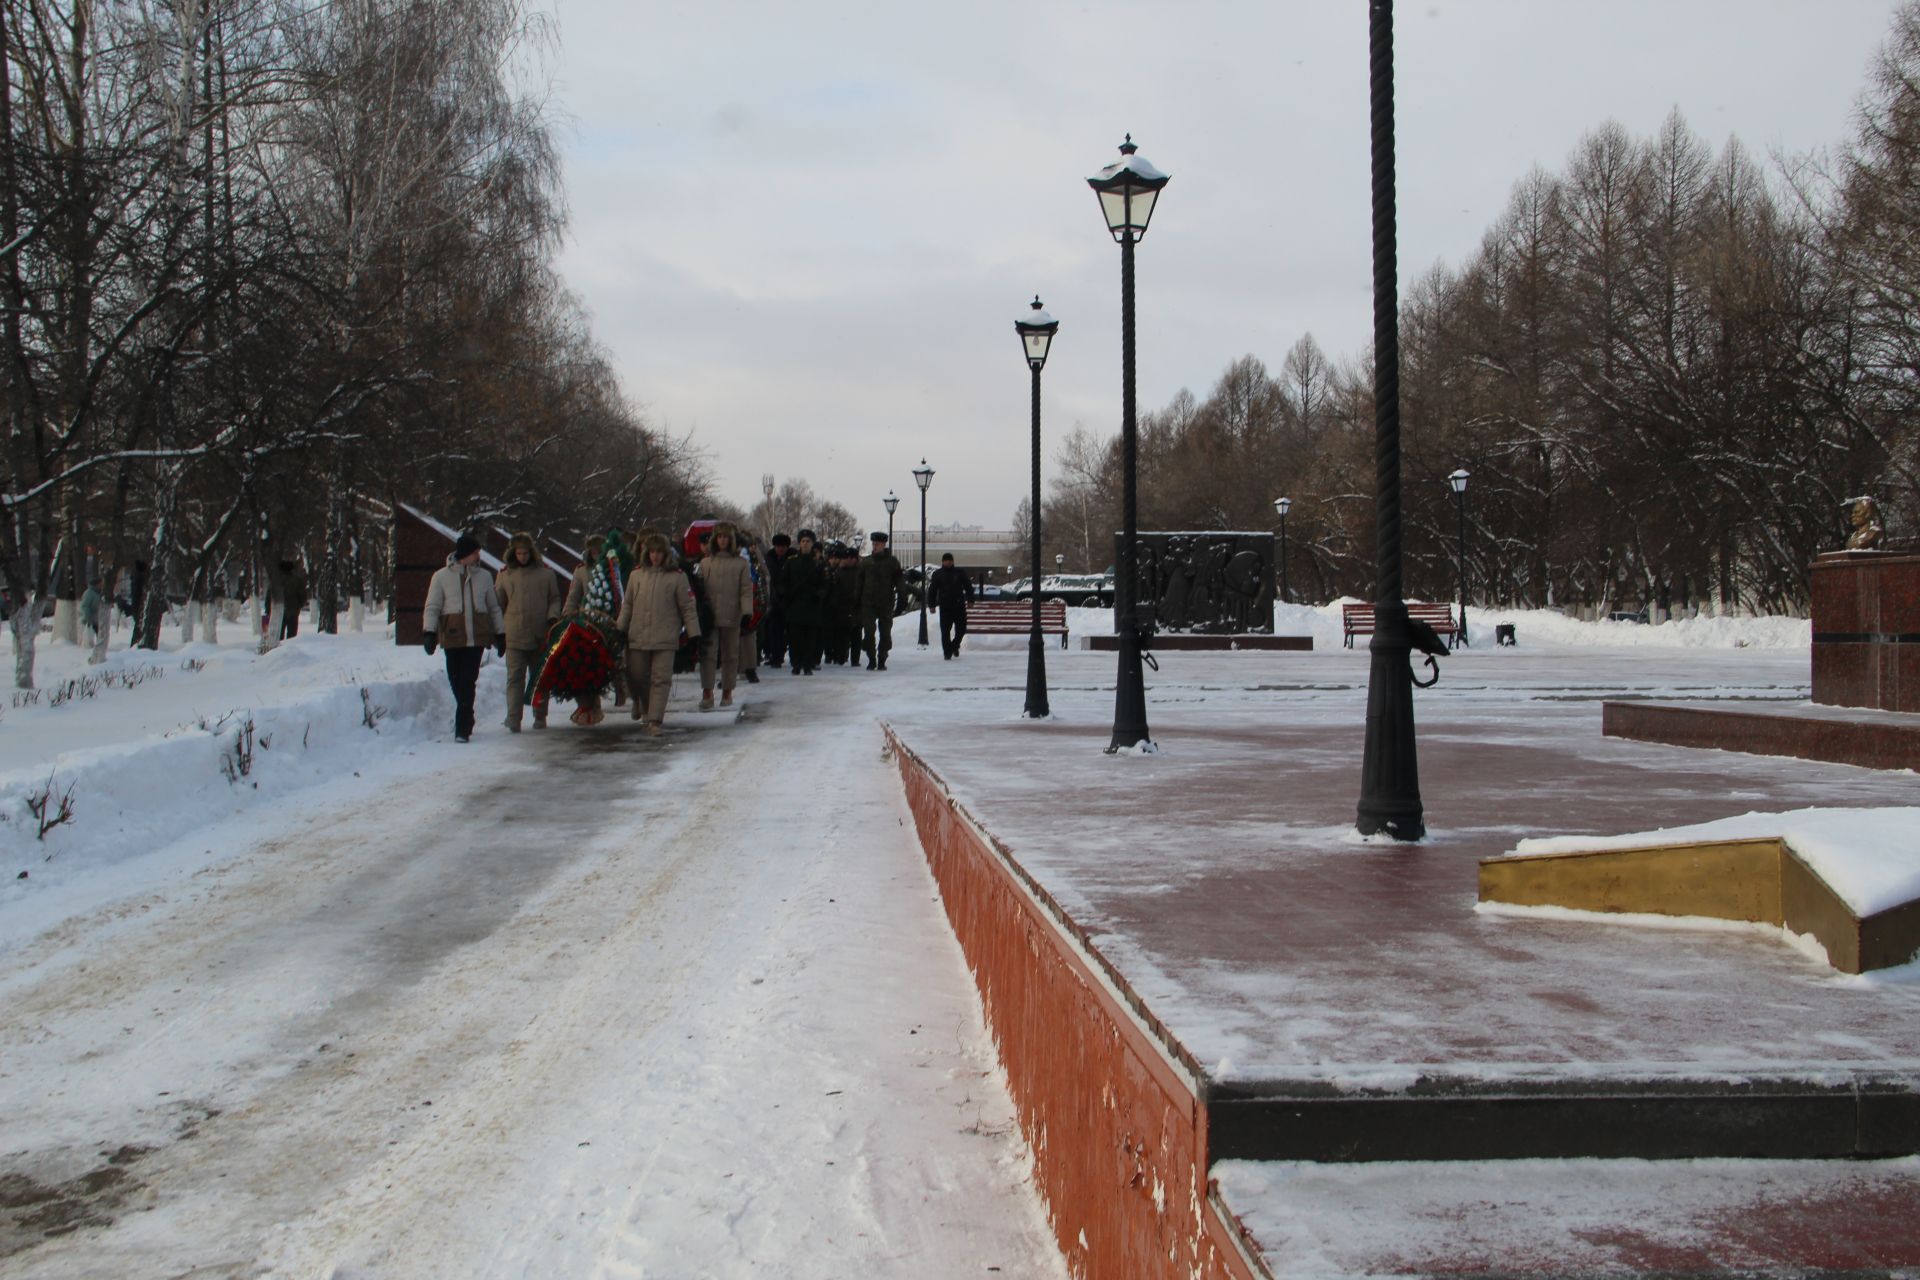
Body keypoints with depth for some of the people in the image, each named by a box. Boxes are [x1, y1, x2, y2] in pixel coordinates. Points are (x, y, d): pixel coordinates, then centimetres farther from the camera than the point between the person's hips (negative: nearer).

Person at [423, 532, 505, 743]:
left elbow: (494, 608, 18)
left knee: (468, 682, -8)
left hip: (477, 638, 0)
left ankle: (462, 728, -9)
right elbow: (432, 607, 3)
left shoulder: (484, 576, 10)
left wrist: (500, 634, 16)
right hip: (452, 637, 0)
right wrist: (430, 632, -8)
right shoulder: (442, 577, 3)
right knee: (456, 681, 5)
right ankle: (466, 720, 24)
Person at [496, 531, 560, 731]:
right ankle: (513, 719, -9)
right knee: (515, 677, -6)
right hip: (514, 636, -1)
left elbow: (554, 599, 9)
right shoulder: (505, 574, 6)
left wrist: (552, 617, -8)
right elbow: (498, 603, 11)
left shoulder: (545, 573, 4)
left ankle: (540, 717, 21)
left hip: (540, 636, 1)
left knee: (540, 677, 10)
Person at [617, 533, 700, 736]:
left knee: (661, 679, -7)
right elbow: (627, 605, 16)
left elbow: (687, 607, 2)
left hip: (665, 638, -3)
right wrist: (620, 629, 11)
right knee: (636, 677, 9)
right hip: (638, 636, 3)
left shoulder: (677, 576, 2)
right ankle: (641, 704, 38)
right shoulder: (637, 575, 10)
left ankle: (654, 721, -7)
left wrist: (693, 634, -3)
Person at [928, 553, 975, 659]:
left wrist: (970, 600, 1)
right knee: (945, 631, -5)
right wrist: (932, 605, 2)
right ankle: (947, 652, 2)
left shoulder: (960, 573, 9)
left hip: (959, 606, 1)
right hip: (945, 607, -1)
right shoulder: (937, 574, 8)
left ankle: (954, 645, 29)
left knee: (961, 629, 4)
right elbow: (932, 590, 8)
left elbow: (968, 587, 10)